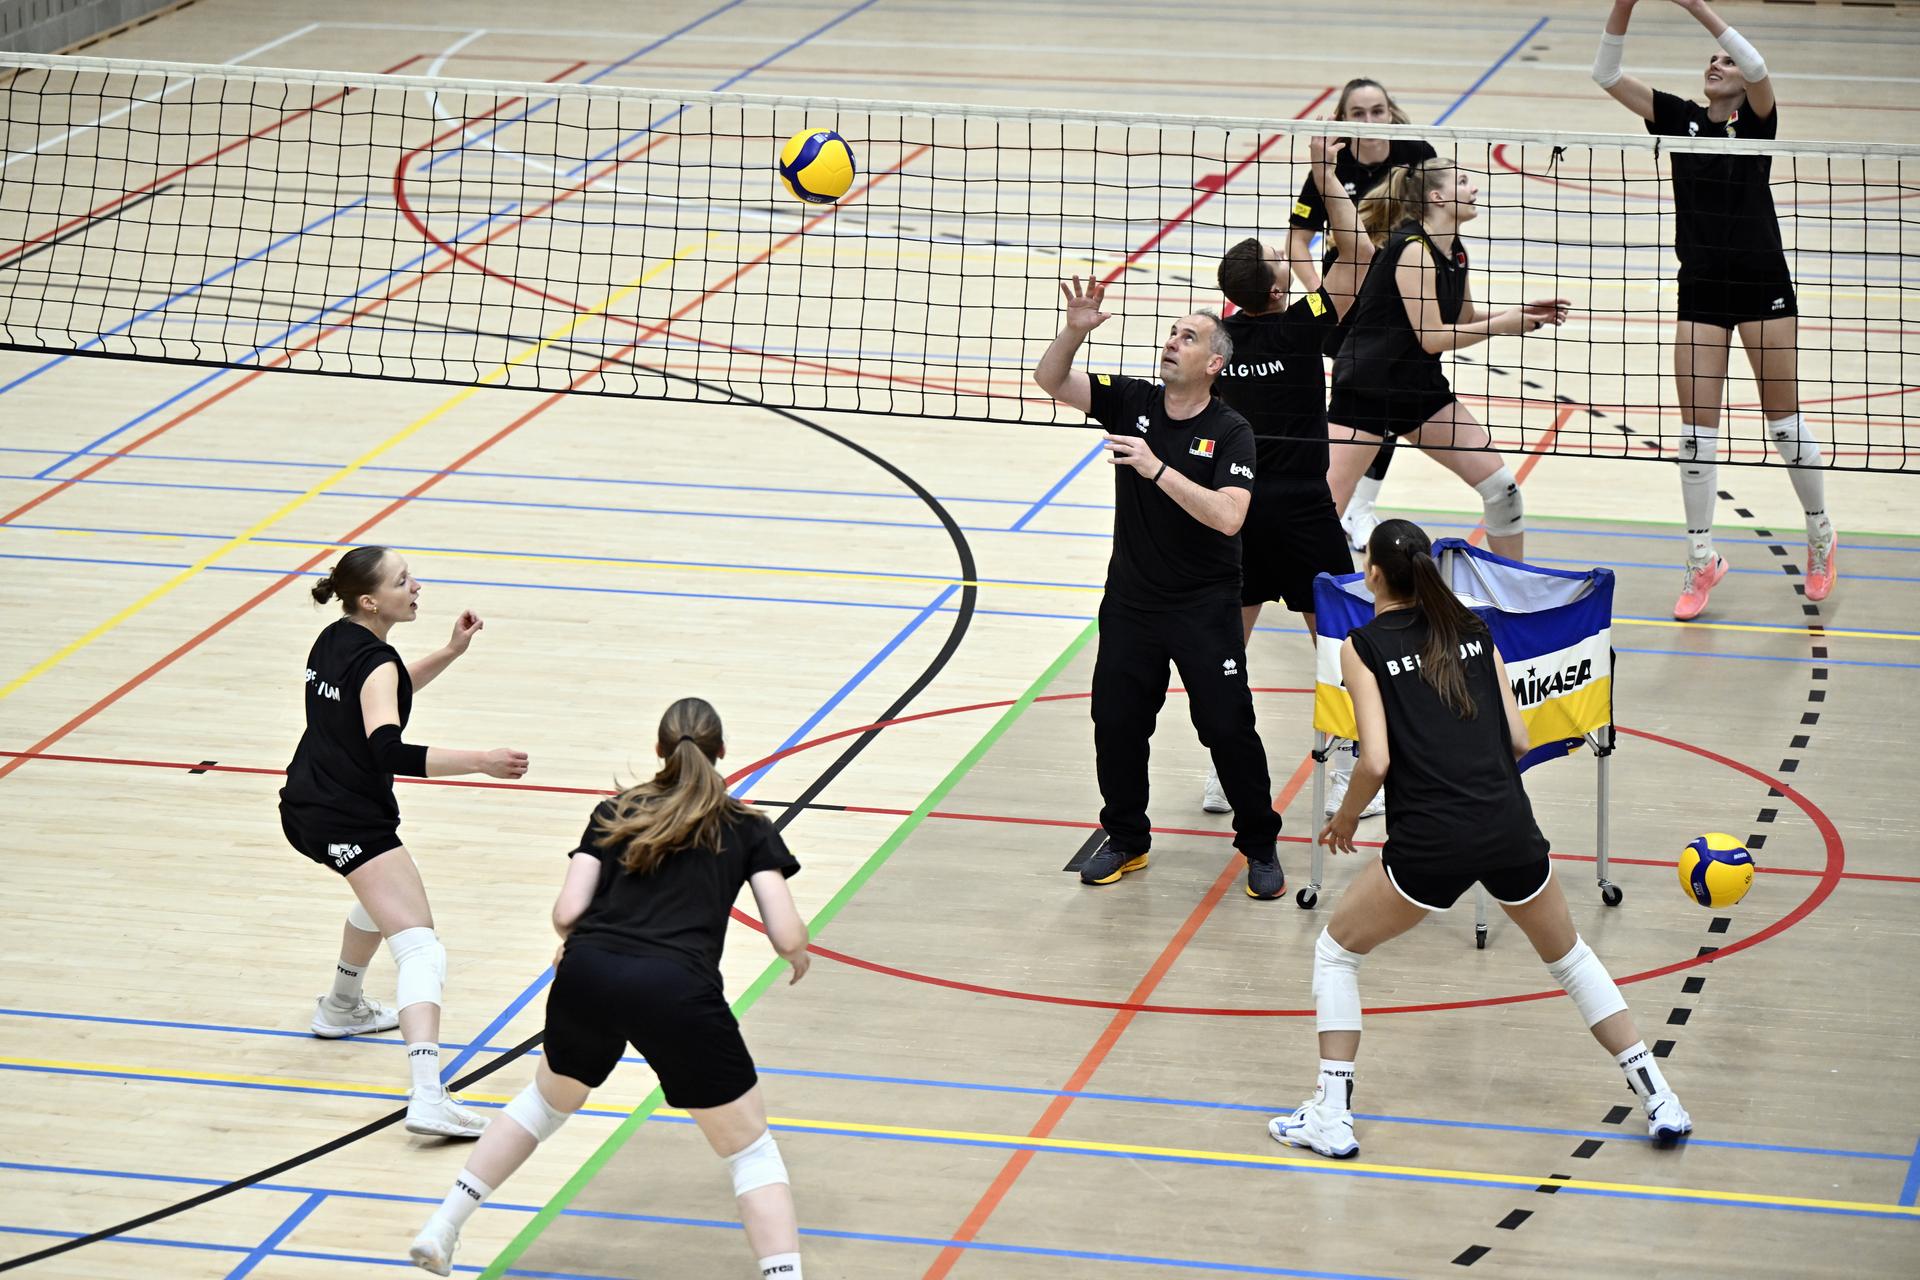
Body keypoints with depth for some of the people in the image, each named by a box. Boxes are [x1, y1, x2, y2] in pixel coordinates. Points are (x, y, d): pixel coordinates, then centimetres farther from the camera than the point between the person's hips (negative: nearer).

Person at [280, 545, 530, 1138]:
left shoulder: (335, 640, 9)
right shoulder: (375, 662, -18)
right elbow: (390, 752, -31)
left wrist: (450, 652, 14)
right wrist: (480, 762, -31)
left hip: (305, 808, 9)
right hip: (352, 823, -9)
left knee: (381, 891, 39)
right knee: (421, 950, -16)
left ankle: (341, 1007, 53)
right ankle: (428, 1098, -33)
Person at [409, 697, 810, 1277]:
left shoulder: (615, 812, 21)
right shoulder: (747, 828, 15)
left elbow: (566, 913, 10)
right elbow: (787, 936, 6)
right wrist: (799, 956, 29)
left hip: (586, 976, 3)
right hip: (678, 991, -3)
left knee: (547, 1100, 33)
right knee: (751, 1151, 11)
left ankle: (439, 1233, 34)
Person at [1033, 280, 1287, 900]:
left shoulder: (1229, 432, -13)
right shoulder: (1133, 402, -2)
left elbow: (1228, 517, -27)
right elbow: (1050, 380, -7)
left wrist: (1158, 469, -33)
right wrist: (1075, 330, -26)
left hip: (1205, 609, -4)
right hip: (1130, 600, 4)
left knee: (1228, 727, -3)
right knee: (1116, 721, 7)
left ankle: (1260, 847, 14)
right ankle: (1126, 839, 27)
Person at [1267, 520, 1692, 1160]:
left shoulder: (1365, 645, 0)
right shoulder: (1473, 629, 12)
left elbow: (1376, 761, -8)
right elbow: (1517, 739, 10)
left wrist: (1345, 819, 9)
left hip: (1431, 842, -4)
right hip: (1509, 829, 4)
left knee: (1336, 951, 18)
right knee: (1569, 955, 25)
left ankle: (1331, 1117, 12)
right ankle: (1660, 1101, 22)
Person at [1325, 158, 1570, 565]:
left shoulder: (1455, 252, 5)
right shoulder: (1412, 249, -20)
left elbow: (1464, 317, 21)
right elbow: (1431, 336, -23)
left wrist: (1522, 313, 7)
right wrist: (1502, 324, -16)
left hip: (1421, 389, 9)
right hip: (1365, 389, -8)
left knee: (1501, 485, 4)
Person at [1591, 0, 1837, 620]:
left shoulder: (1756, 119, -3)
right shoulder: (1680, 119, 4)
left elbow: (1756, 67, -25)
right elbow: (1606, 76, -4)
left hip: (1763, 286, -2)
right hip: (1700, 289, 2)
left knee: (1784, 421, 5)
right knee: (1696, 430, 1)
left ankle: (1821, 538, 23)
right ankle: (1701, 559, 10)